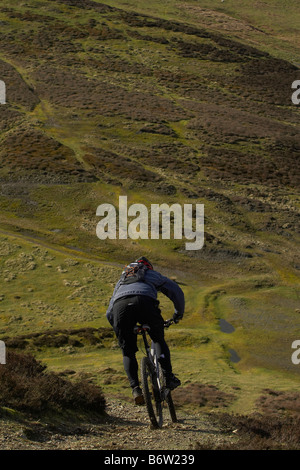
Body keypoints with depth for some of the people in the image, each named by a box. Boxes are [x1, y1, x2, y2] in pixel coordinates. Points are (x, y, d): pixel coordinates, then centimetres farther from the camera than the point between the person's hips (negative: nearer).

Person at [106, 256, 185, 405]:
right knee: (159, 339, 21)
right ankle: (168, 377, 6)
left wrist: (119, 330, 53)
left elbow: (109, 313, 42)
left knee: (128, 351, 11)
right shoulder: (153, 275, 39)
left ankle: (135, 388, -7)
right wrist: (179, 313, 47)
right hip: (145, 301, -2)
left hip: (120, 305, 2)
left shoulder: (121, 280, 44)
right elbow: (176, 291, 33)